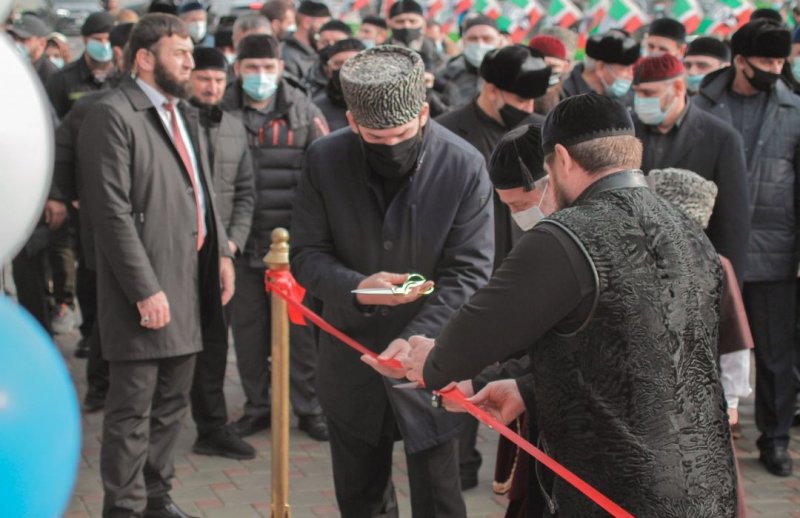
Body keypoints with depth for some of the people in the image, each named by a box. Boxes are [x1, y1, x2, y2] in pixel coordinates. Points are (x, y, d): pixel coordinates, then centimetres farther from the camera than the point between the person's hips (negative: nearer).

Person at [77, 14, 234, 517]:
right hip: (148, 287, -8)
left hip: (192, 281, 8)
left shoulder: (185, 114, 16)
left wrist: (221, 252, 9)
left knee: (173, 402, 17)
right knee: (133, 411, 0)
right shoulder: (112, 116, -12)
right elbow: (113, 213, -17)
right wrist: (145, 290, -20)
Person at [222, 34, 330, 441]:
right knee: (248, 327, 9)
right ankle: (258, 406, 22)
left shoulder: (303, 112, 3)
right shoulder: (222, 113, 3)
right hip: (242, 241, 1)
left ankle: (308, 407, 15)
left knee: (300, 327, 3)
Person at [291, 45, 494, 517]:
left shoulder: (464, 167, -15)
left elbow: (468, 274, -14)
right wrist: (356, 287, -26)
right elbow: (307, 255, -5)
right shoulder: (325, 160, -9)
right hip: (351, 359, 3)